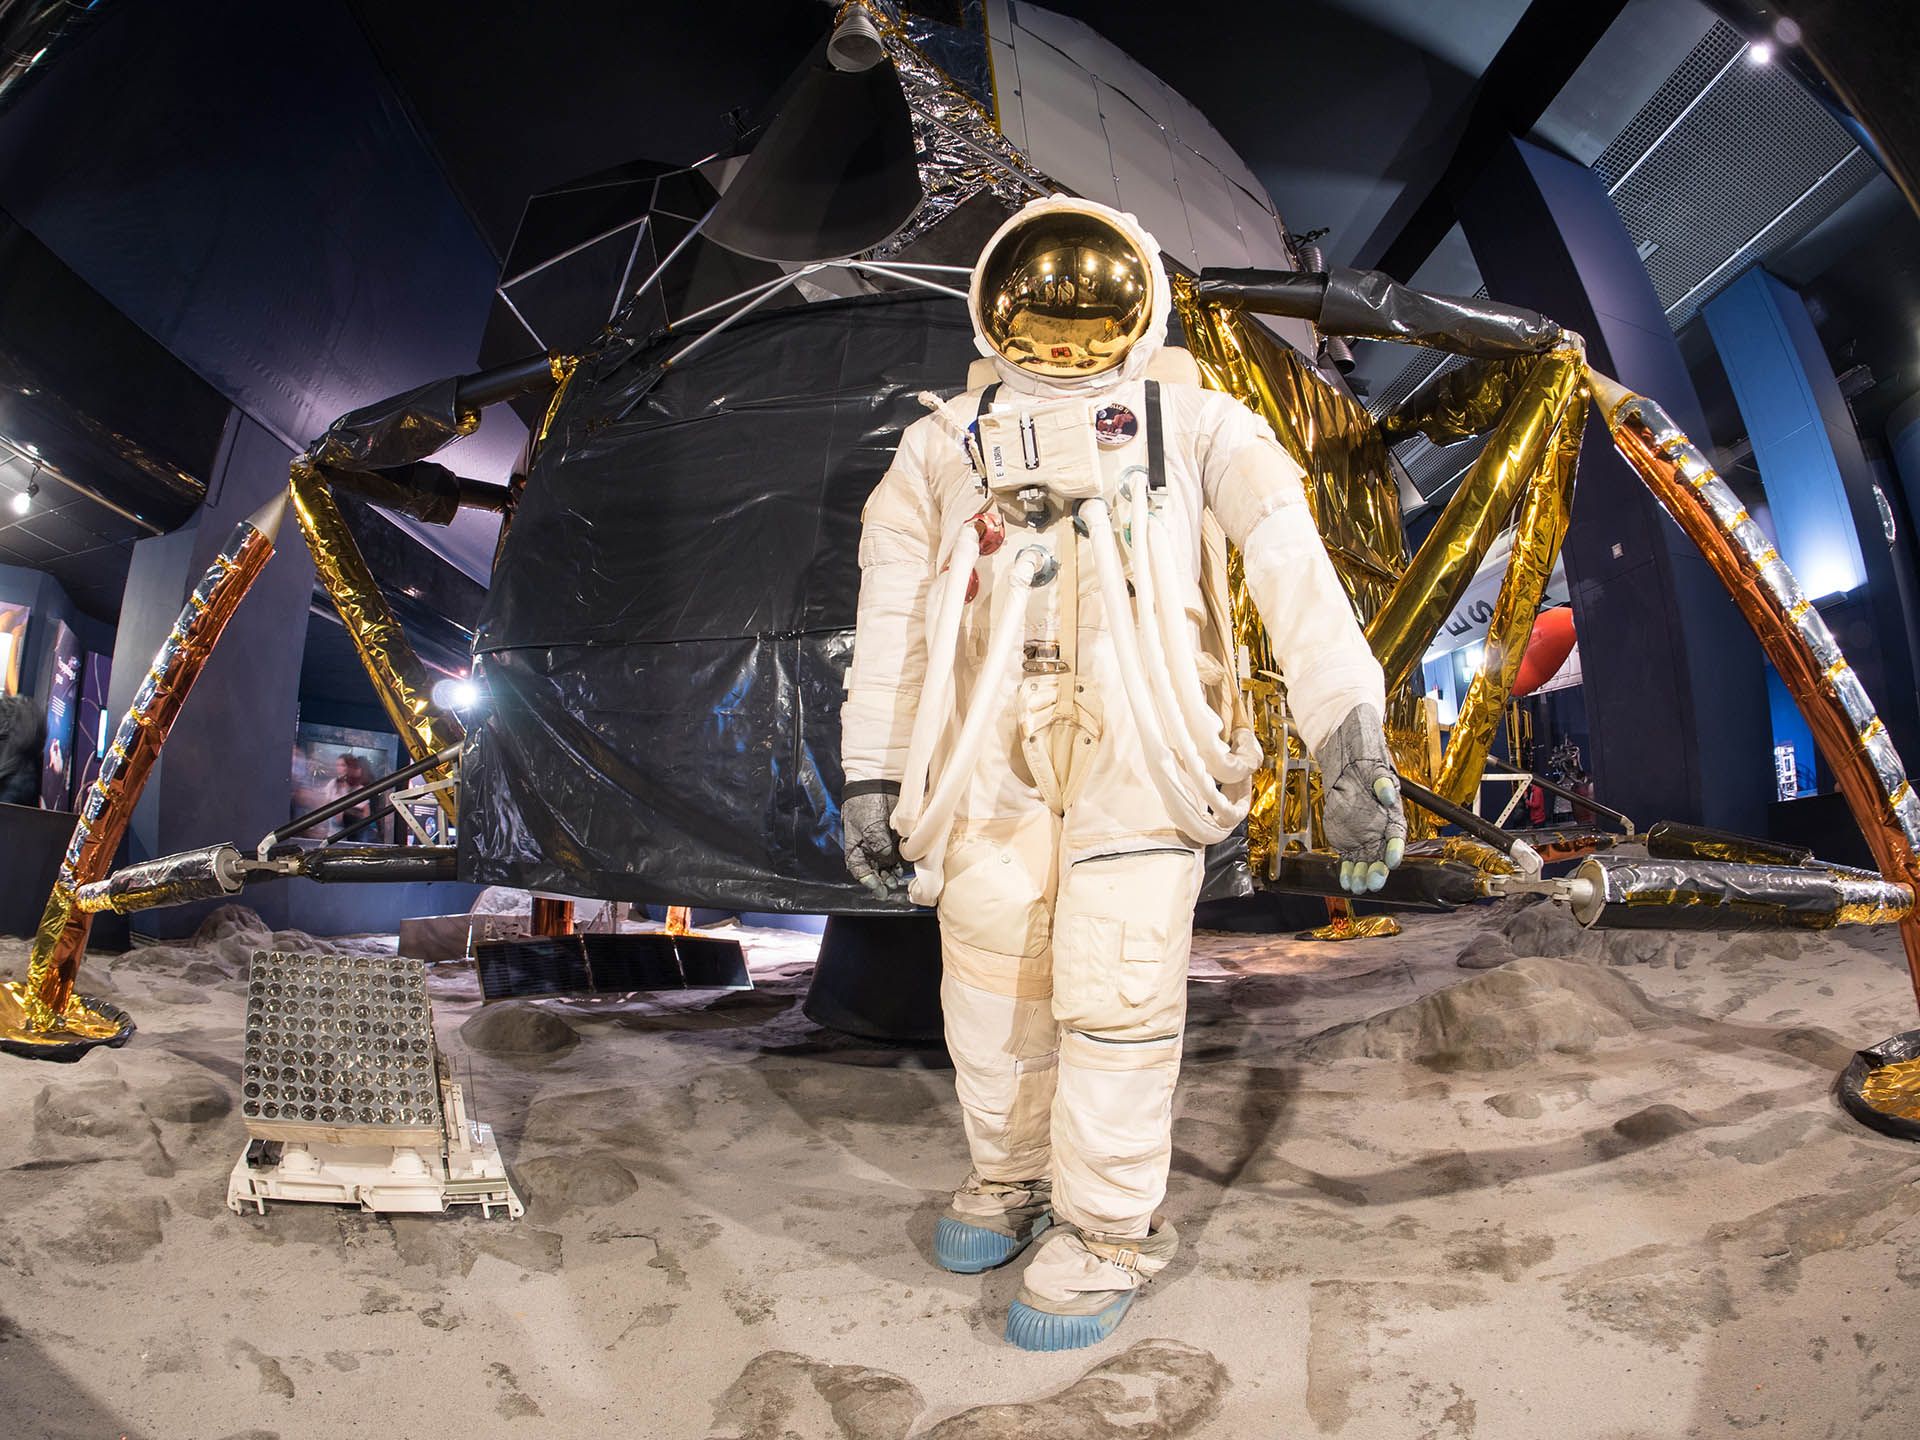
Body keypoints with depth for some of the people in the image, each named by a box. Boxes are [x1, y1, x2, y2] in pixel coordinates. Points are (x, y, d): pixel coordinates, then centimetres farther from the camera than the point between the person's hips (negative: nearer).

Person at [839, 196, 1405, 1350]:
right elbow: (891, 620, 15)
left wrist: (1352, 735, -16)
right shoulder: (945, 445, 20)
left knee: (1115, 986, -5)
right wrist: (870, 777, 9)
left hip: (1139, 743, -2)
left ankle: (1108, 1231, 16)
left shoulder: (1194, 423, 13)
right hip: (995, 753, 3)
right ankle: (1014, 1174, 32)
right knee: (995, 975, 6)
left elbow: (1292, 566, -2)